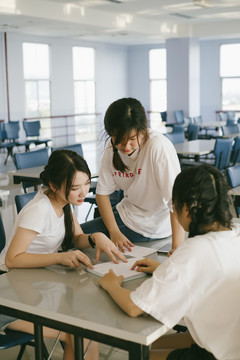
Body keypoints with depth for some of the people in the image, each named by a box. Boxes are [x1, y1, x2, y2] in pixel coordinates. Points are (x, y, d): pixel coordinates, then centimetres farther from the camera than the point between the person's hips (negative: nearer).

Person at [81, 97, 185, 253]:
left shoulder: (159, 146, -28)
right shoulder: (112, 149, -8)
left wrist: (177, 249, -37)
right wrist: (114, 232, -16)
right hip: (126, 212, 6)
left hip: (153, 226, -6)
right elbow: (102, 192, -3)